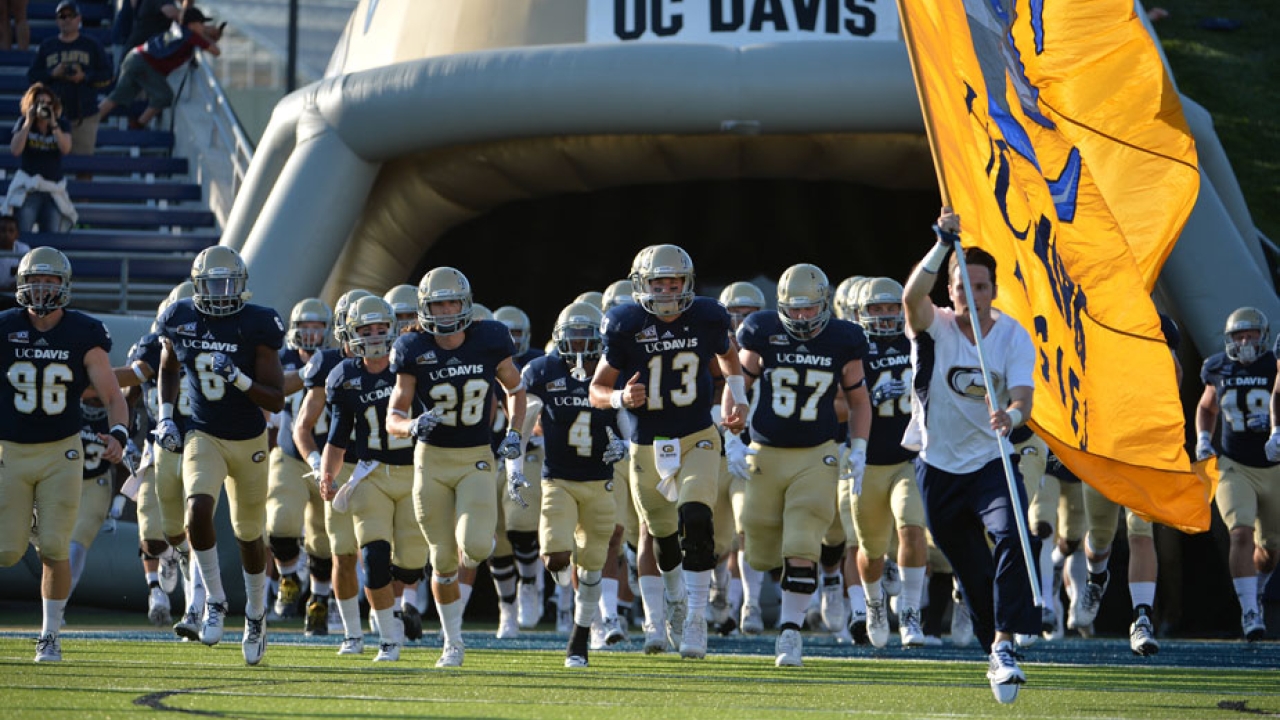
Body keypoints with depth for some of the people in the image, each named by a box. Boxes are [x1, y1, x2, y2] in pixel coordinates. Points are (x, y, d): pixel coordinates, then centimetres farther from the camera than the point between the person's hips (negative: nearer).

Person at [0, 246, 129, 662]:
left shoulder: (82, 336, -7)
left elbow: (113, 397, -6)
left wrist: (119, 436, -23)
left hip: (61, 453, 0)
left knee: (55, 549, -7)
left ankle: (50, 635, 9)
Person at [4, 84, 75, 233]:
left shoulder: (62, 125, 5)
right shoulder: (23, 123, 3)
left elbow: (65, 148, -12)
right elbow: (15, 150, -10)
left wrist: (53, 124, -16)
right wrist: (28, 123, -12)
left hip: (54, 190, 1)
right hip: (28, 188, -1)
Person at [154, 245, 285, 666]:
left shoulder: (256, 326, -15)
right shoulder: (181, 320, -6)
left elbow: (276, 401, -15)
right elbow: (168, 369, 16)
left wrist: (238, 378, -31)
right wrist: (165, 415, 4)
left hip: (249, 441, -1)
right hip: (204, 437, 1)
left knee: (250, 536, 12)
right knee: (198, 510, -26)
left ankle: (256, 614, 35)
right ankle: (214, 600, -7)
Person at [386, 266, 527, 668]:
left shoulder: (489, 341, -6)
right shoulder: (414, 351, -8)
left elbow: (515, 390, 11)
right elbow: (393, 419, -7)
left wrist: (513, 435, -2)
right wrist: (413, 426, -29)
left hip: (476, 459, 0)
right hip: (432, 458, 0)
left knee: (474, 546, -21)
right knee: (444, 559, 3)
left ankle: (476, 547, 18)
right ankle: (453, 643, 19)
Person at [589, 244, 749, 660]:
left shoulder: (707, 319, -5)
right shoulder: (627, 327, -10)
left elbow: (727, 356, 19)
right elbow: (597, 390, -4)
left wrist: (737, 396, 2)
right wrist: (620, 398, -26)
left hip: (697, 440, -1)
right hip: (648, 447, 1)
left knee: (695, 521, -22)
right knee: (662, 535, 14)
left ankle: (696, 619, -17)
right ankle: (674, 598, 45)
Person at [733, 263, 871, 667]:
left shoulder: (842, 341, -3)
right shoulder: (762, 334, -5)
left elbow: (858, 399, 11)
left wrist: (858, 449, 2)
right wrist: (732, 441, -2)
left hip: (817, 458, -1)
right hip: (765, 454, 1)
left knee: (801, 551, -14)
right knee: (763, 556, 6)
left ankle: (789, 633, -9)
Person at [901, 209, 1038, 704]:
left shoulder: (1014, 337, -5)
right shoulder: (934, 327, -9)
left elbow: (1023, 399, -17)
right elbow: (912, 296, -32)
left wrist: (1010, 416, -41)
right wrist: (944, 245, -42)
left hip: (991, 463, 0)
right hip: (939, 468, 1)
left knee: (1012, 538, -27)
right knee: (971, 572, 8)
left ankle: (1005, 646, -31)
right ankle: (996, 654, 26)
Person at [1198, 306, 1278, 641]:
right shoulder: (1219, 369, 2)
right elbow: (1207, 406, 21)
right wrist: (1203, 438, 5)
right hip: (1234, 468, 0)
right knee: (1242, 533, -21)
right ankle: (1249, 611, -21)